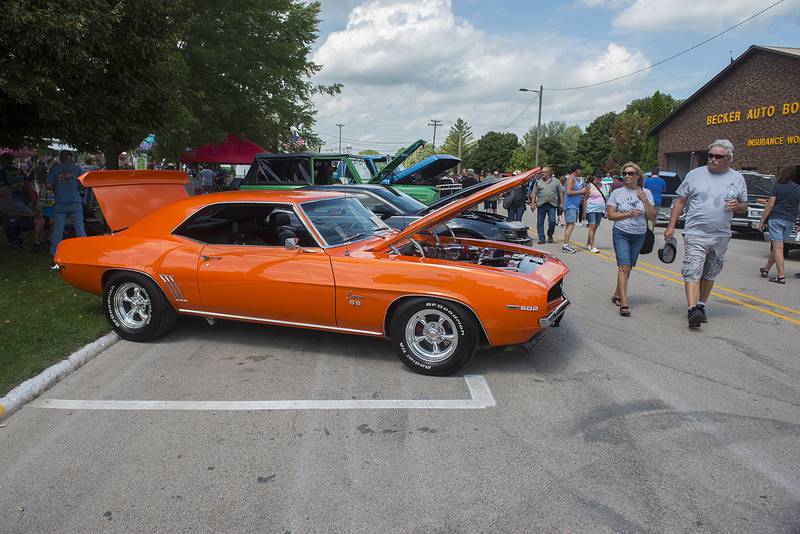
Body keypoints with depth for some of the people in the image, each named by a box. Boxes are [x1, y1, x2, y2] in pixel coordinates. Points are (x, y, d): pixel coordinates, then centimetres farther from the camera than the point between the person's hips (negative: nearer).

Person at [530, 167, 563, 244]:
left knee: (552, 221, -7)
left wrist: (561, 203, 2)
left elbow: (561, 193, 9)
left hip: (552, 205, -2)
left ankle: (550, 235, 17)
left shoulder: (556, 181, 8)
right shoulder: (538, 182, 11)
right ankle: (541, 238, 8)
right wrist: (532, 204, 1)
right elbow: (534, 193, 9)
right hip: (540, 205, 2)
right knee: (540, 222, 1)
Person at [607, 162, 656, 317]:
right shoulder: (617, 193, 0)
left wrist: (645, 201, -12)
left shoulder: (646, 193, 4)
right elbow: (610, 215, -3)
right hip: (621, 234, -3)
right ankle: (624, 304, -15)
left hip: (639, 236, 3)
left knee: (628, 267, 10)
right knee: (624, 267, -12)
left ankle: (617, 295, 26)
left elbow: (652, 217, 0)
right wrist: (629, 214, -15)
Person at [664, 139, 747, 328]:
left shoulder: (737, 179, 8)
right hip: (695, 234, -3)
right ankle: (692, 310, -18)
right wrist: (671, 226, -1)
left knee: (709, 274, 13)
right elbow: (680, 201, 5)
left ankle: (701, 305, 25)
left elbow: (744, 206, 14)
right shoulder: (695, 174, 3)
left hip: (721, 236, 3)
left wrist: (737, 206, -11)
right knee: (692, 272, -13)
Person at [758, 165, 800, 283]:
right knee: (777, 246, 16)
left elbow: (770, 205, -7)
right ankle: (766, 269, 27)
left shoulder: (777, 186, -4)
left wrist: (762, 221, -3)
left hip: (776, 219, -4)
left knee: (778, 247, -6)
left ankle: (781, 276, -10)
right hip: (790, 221, 4)